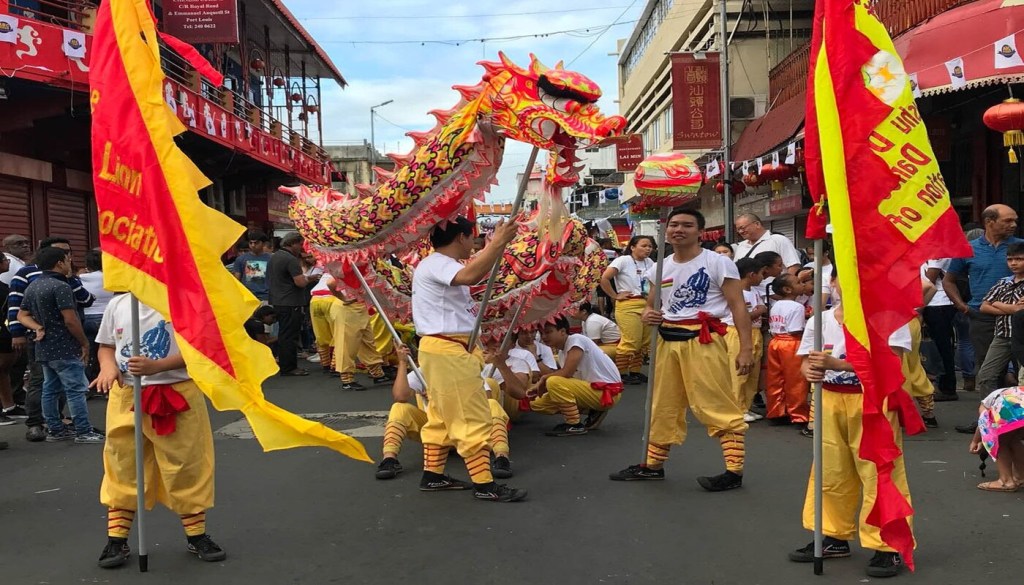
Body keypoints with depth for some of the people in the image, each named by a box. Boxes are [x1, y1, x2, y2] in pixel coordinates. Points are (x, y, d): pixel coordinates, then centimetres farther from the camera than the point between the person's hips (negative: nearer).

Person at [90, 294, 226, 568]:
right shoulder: (118, 304, 5)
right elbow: (106, 346, 15)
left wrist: (157, 366, -22)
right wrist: (107, 366, -7)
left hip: (176, 395, -3)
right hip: (126, 396, 4)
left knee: (186, 466, 6)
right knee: (122, 467, 10)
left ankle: (197, 535, 21)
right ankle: (116, 540, 22)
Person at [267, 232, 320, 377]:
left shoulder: (274, 257, 14)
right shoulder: (291, 259, -17)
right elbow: (300, 282, -24)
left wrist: (306, 278, 18)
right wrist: (309, 279, -2)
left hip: (277, 301, 10)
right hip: (290, 304, -10)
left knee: (283, 334, 17)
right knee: (290, 336, -4)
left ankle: (283, 364, 25)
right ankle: (289, 368, 0)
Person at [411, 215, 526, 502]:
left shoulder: (444, 266, 15)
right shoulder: (434, 264, -17)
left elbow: (475, 271, 29)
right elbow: (471, 276, -37)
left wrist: (494, 244, 22)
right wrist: (498, 243, -33)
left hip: (450, 349, 11)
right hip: (446, 350, -11)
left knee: (441, 417, 16)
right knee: (472, 418, -8)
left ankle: (432, 475, 25)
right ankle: (484, 484, -3)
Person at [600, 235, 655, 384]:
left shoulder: (649, 262, 12)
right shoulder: (623, 260, -9)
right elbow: (604, 279, -16)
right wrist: (615, 296, -11)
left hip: (647, 305, 7)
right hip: (628, 306, -7)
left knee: (643, 342, 10)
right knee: (630, 342, -9)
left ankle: (635, 372, 22)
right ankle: (622, 374, 3)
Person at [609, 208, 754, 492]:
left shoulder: (717, 262, -5)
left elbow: (738, 306, -8)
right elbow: (650, 306, 23)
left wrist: (746, 347, -16)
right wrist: (648, 315, -3)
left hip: (704, 340, -6)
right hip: (668, 340, 7)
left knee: (718, 404, -8)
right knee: (664, 405, 15)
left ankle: (734, 471, -1)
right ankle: (652, 464, 27)